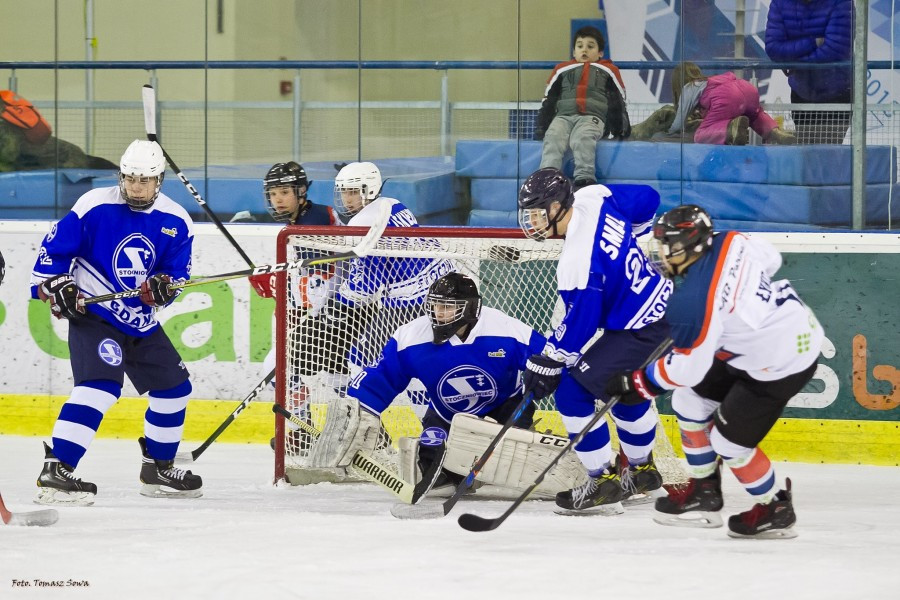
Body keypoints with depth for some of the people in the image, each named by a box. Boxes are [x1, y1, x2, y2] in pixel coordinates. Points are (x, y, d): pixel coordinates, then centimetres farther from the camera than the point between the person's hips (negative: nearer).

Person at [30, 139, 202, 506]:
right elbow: (52, 249, -6)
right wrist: (54, 286, -16)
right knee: (100, 384, -26)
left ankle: (157, 468, 31)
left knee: (174, 387, 13)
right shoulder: (94, 207, -13)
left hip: (141, 322, 6)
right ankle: (55, 472, -31)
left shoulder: (176, 223, -1)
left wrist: (162, 287, -20)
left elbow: (177, 275, 1)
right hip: (92, 314, -6)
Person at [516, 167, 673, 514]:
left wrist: (547, 364, -13)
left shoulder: (577, 260, -29)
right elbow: (648, 200, 11)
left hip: (642, 332, -10)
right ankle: (642, 471, 45)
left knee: (572, 391, -5)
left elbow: (579, 322, -23)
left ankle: (604, 481, 2)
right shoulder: (593, 198, -5)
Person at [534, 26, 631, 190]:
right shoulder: (562, 70, 27)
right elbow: (548, 101, 23)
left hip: (593, 117, -2)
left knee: (582, 138, -37)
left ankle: (584, 179, -51)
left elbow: (618, 103, 20)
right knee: (553, 138, -32)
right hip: (563, 116, 2)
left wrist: (621, 130, 8)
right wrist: (540, 129, 12)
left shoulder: (608, 71, 22)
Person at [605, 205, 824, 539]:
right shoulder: (731, 243, -9)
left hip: (780, 366, -10)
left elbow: (686, 369, -20)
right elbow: (770, 260, 13)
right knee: (690, 401, 14)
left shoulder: (692, 303, -29)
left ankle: (776, 510, 21)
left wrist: (638, 383, -6)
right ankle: (704, 493, 26)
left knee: (729, 442, 0)